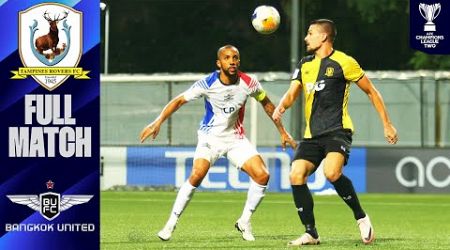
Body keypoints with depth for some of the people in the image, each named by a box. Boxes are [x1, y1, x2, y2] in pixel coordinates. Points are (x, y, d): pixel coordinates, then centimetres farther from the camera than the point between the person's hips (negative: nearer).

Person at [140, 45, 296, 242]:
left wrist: (282, 132, 12)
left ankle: (244, 222, 5)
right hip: (210, 137, -3)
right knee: (197, 175, -26)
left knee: (262, 175, -14)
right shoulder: (208, 84, -18)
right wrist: (158, 122, -22)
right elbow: (179, 101, -11)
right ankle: (171, 223, -14)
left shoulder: (248, 83, -10)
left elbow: (266, 104, 8)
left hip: (235, 138, 3)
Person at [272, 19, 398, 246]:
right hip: (312, 134, 7)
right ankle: (311, 233, -1)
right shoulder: (305, 65, 15)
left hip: (337, 130, -6)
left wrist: (387, 125, 2)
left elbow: (371, 91, 3)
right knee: (296, 176, -11)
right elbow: (292, 94, 11)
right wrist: (281, 106, -14)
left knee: (332, 172, -30)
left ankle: (361, 218, -10)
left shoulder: (343, 63, -4)